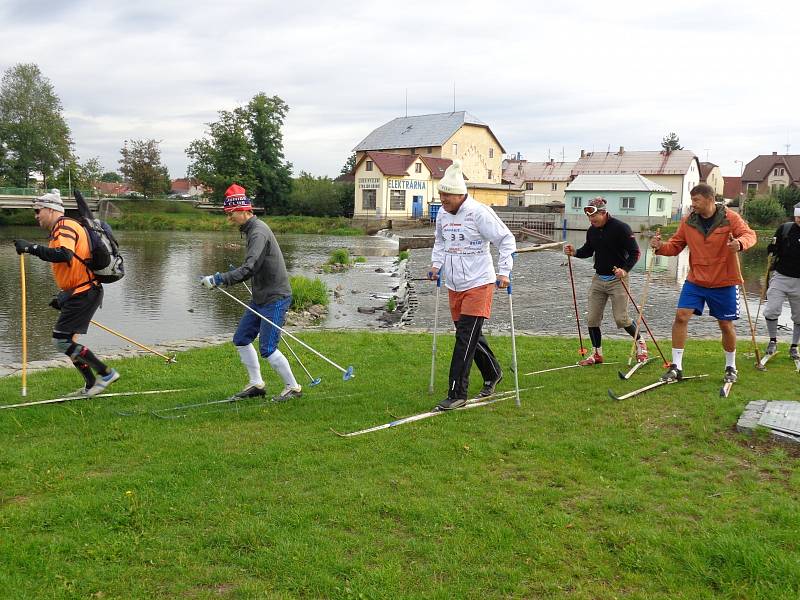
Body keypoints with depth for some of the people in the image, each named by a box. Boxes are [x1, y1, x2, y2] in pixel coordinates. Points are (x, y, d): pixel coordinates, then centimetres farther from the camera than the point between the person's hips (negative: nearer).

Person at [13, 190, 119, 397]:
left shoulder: (65, 226, -11)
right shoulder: (60, 229, 22)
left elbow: (65, 255, -32)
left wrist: (32, 248, -30)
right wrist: (63, 297, 25)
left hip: (84, 294, -11)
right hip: (83, 292, 11)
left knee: (61, 341, -11)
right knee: (65, 339, 13)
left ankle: (106, 373, -5)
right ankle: (91, 386, 17)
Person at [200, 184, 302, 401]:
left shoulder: (258, 232, -20)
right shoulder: (251, 229, 12)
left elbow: (248, 269, -31)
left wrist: (217, 279, -32)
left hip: (275, 298, -10)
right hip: (260, 298, 10)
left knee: (267, 349, -7)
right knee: (241, 339, 11)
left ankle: (293, 387, 9)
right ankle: (256, 384, 21)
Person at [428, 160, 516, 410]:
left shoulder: (479, 212, -15)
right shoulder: (442, 214, 6)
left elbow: (507, 240, -9)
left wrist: (503, 272, -14)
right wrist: (436, 264, 11)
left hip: (478, 284, -7)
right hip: (454, 285, 7)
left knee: (466, 337, -10)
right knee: (470, 335, 16)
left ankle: (457, 393, -6)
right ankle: (492, 373, 39)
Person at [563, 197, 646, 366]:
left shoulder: (621, 228, -13)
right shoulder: (591, 230, 5)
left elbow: (635, 252, -12)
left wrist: (625, 270, -26)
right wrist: (575, 252, -1)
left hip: (617, 279, -6)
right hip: (598, 279, 6)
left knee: (621, 318, -8)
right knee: (592, 319, 2)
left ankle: (640, 342, 20)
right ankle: (597, 353, 17)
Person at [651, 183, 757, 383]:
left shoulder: (730, 218, -10)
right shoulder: (688, 221, 0)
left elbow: (749, 234, -16)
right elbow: (676, 245, 5)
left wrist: (740, 243, -39)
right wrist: (661, 247, -16)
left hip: (724, 283, -2)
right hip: (695, 281, 2)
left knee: (726, 325, 8)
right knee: (681, 316, -11)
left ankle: (731, 367, 31)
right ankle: (676, 366, -1)